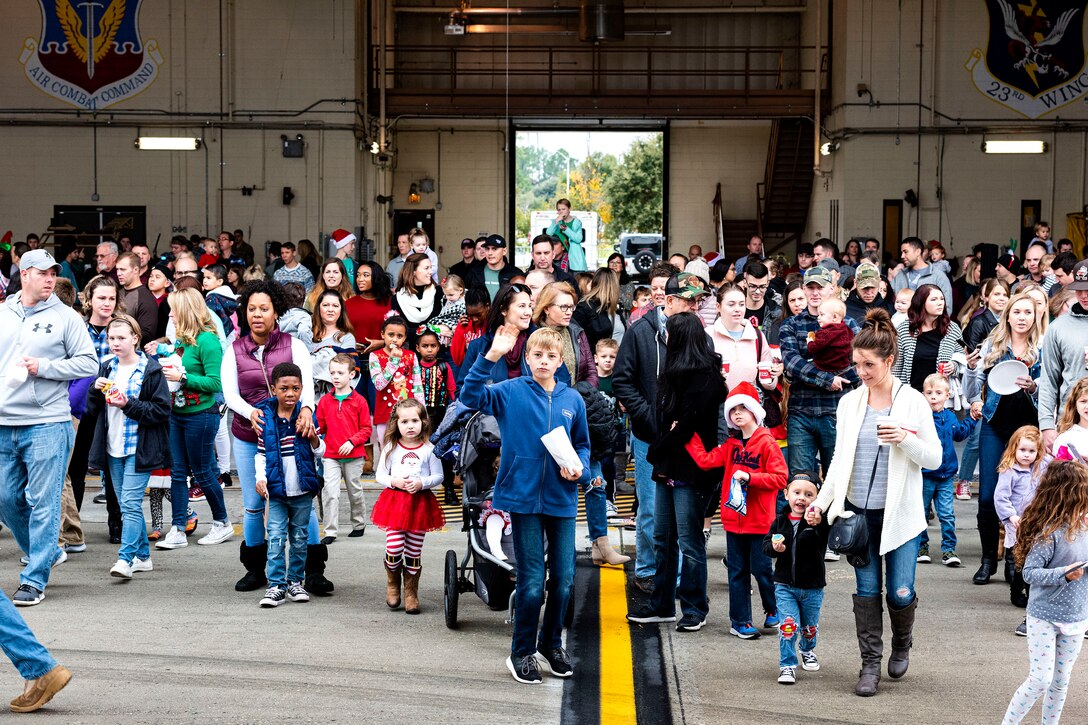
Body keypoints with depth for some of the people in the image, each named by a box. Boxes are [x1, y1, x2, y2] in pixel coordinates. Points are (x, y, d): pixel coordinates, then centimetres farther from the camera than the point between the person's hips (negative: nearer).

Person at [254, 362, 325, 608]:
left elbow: (320, 451, 5)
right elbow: (261, 453, 4)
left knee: (299, 537, 11)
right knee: (276, 537, -4)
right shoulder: (266, 418, -3)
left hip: (303, 490, 1)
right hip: (276, 489, -1)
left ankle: (295, 580, 22)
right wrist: (261, 478, -9)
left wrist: (314, 438, -16)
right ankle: (276, 585, -1)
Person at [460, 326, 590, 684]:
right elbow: (471, 396, -18)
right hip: (525, 497, -3)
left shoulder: (572, 400, 6)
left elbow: (582, 444, 15)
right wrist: (491, 357, -26)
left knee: (563, 580, 10)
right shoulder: (510, 392, -3)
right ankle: (522, 652, 15)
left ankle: (551, 643, 30)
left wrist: (580, 467, -5)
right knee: (532, 582, -2)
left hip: (562, 500, 3)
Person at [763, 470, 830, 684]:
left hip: (812, 586, 0)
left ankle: (807, 650, 47)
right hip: (785, 585, 1)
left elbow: (824, 536, -34)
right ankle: (787, 665, 3)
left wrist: (816, 523, -54)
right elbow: (766, 544, 4)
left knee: (810, 626, 17)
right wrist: (774, 548, -19)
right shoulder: (781, 520, -2)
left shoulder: (819, 521, -13)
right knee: (788, 625, -9)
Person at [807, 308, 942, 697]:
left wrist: (906, 439, -21)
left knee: (900, 593, -3)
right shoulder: (849, 402, 5)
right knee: (867, 590, 4)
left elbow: (934, 458, -4)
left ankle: (902, 644, 27)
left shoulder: (912, 402, -5)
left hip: (899, 513, -3)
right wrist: (822, 501, 3)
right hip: (859, 511, 3)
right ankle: (870, 664, 13)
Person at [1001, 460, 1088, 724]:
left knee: (1061, 681, 12)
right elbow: (1029, 573, -20)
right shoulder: (1049, 532, -20)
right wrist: (1063, 574, -31)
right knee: (1040, 680, -6)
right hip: (1045, 616, -6)